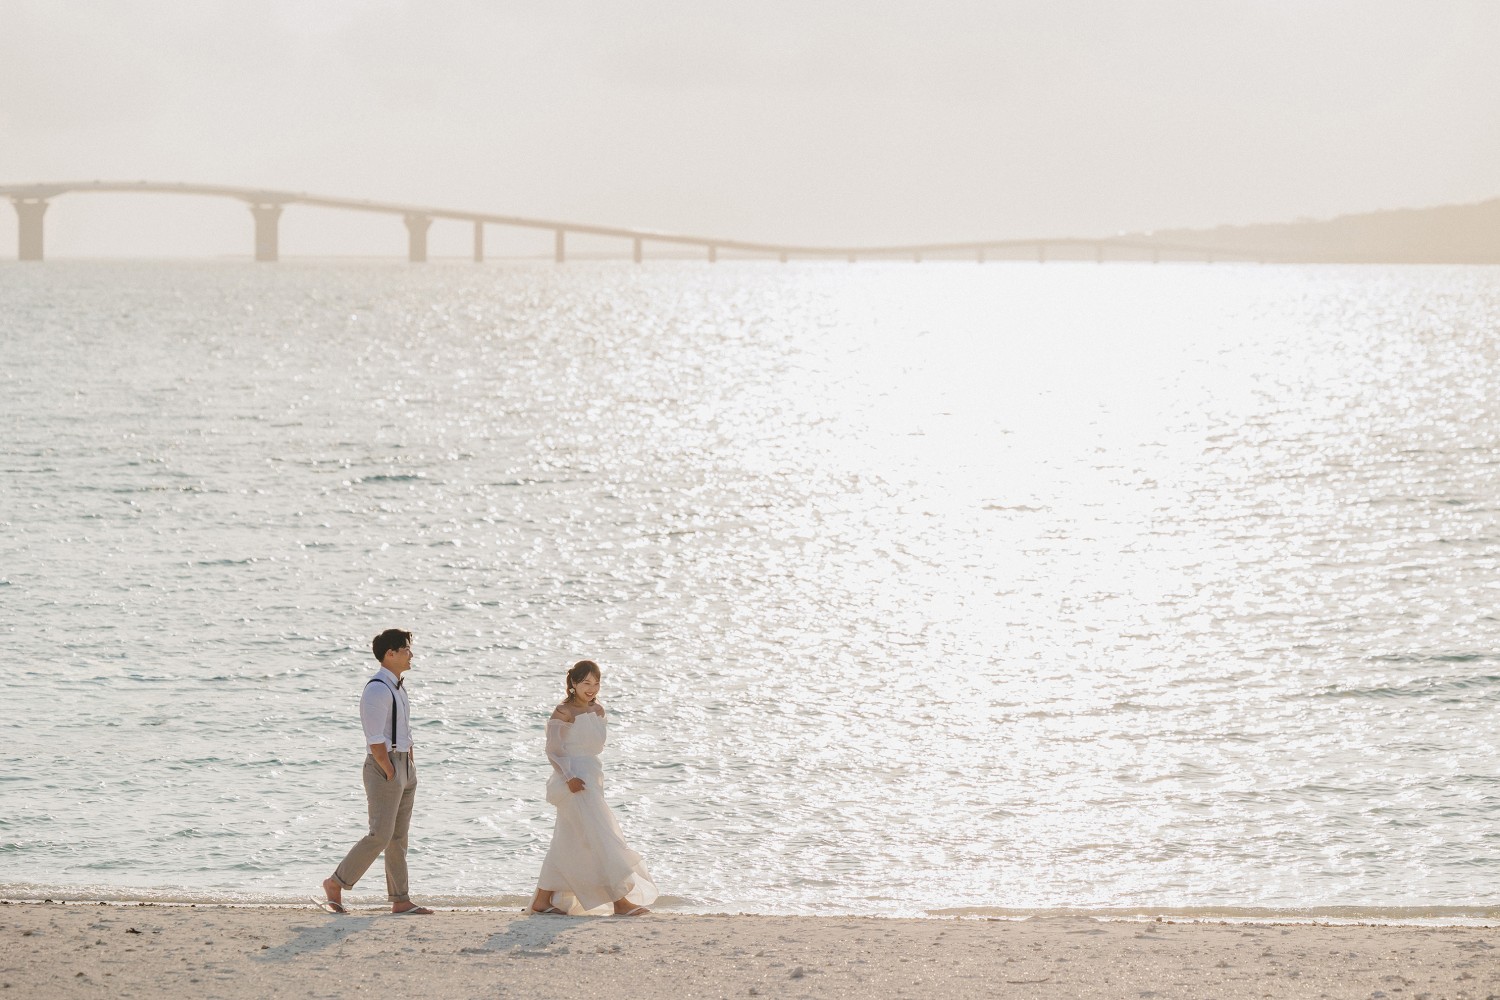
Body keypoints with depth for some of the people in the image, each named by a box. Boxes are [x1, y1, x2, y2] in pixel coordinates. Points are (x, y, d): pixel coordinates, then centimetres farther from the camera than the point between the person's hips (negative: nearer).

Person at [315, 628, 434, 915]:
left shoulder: (398, 687, 15)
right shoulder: (377, 690, -15)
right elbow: (376, 740, -19)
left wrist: (411, 768, 12)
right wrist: (390, 774, -16)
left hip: (404, 767, 9)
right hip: (383, 767, -9)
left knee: (399, 837, 9)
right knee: (380, 835, -12)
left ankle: (401, 900, 11)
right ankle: (335, 884, -3)